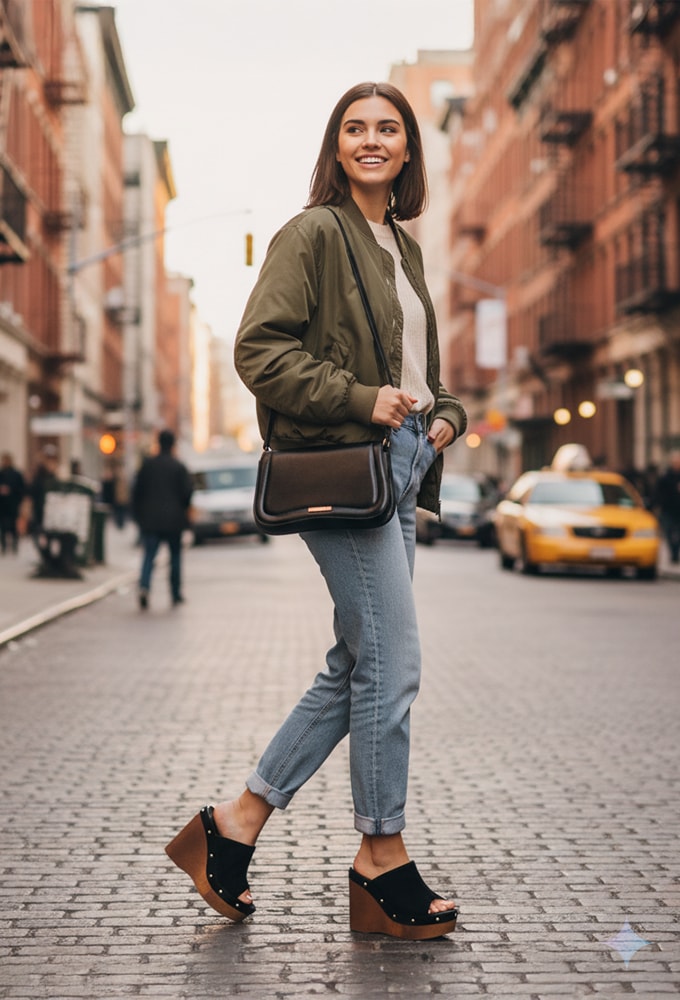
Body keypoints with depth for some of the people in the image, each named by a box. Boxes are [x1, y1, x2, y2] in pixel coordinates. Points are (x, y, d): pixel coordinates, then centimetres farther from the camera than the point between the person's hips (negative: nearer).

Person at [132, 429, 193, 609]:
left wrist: (138, 515, 11)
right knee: (175, 556, 12)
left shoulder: (147, 465, 2)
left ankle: (144, 586, -25)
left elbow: (137, 491, 3)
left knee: (149, 555, -1)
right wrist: (182, 512, 14)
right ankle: (176, 594, 17)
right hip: (173, 520, -1)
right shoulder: (179, 467, -5)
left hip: (150, 520, 1)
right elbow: (187, 492, -5)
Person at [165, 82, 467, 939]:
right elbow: (259, 349, -13)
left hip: (399, 466, 9)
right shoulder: (312, 234, -5)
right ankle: (383, 865, 5)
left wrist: (443, 413, 9)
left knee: (357, 669, 9)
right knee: (392, 664, -7)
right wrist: (361, 400, -18)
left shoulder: (403, 249, 20)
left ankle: (235, 825, 16)